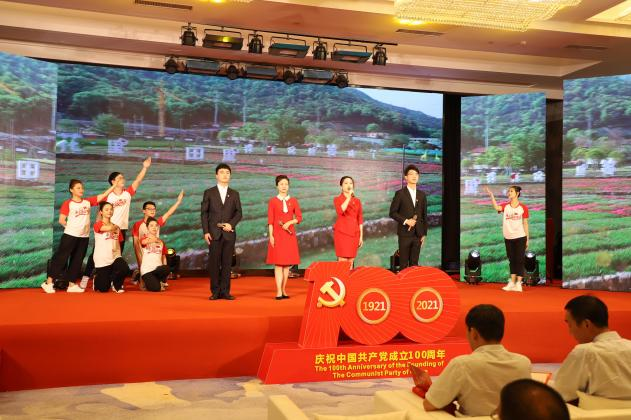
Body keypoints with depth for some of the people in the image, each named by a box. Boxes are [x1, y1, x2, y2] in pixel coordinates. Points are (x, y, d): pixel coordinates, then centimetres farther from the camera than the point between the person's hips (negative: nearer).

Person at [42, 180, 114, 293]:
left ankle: (72, 284, 17)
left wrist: (115, 185, -4)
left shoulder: (88, 201, 7)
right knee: (61, 258, -3)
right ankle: (49, 282, 2)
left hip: (84, 237, 5)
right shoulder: (68, 203, -5)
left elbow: (103, 195, 3)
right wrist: (71, 227, 0)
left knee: (77, 261, 9)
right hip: (70, 235, -5)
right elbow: (61, 220, -8)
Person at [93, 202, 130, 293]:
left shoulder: (116, 227, 11)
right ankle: (97, 278, 35)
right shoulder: (98, 224, -6)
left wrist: (118, 256, 5)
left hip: (115, 257, 4)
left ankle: (116, 284, 4)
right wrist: (116, 227, -5)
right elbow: (108, 228, -27)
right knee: (103, 289, -2)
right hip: (102, 260, -4)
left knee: (125, 269, -29)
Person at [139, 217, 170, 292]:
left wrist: (165, 270, 3)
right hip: (147, 270, -3)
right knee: (156, 288, -26)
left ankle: (162, 281, -1)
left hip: (158, 269, 3)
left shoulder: (161, 242, 14)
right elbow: (144, 242, -24)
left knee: (166, 269, -34)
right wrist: (150, 240, -41)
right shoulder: (144, 239, 2)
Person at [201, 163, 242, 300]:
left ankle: (225, 291, 6)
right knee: (214, 263, -1)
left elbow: (239, 213, 8)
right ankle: (215, 292, 5)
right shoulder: (209, 193, 7)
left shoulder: (234, 194, 13)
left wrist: (231, 224, -9)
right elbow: (204, 213, 3)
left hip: (229, 233, 1)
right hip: (214, 233, -1)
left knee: (227, 263, 1)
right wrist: (205, 231, -6)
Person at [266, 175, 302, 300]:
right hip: (277, 234, -2)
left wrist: (290, 222, -11)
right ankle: (278, 292, -5)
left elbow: (299, 217, 6)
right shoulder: (273, 201, 2)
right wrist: (271, 235, -9)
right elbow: (270, 220, -1)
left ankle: (284, 290, 11)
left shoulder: (293, 201, 8)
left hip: (289, 234, 2)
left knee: (287, 263, 3)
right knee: (278, 263, -5)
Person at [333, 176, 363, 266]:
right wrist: (349, 196, -19)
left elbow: (360, 219, 12)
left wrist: (361, 236, 8)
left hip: (354, 233, 4)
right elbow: (341, 211, -22)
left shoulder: (357, 201, 11)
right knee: (342, 261, -9)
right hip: (342, 232, -4)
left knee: (351, 262, 5)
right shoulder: (337, 199, 1)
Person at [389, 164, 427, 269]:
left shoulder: (422, 195, 11)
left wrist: (424, 233, 9)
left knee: (414, 263, 7)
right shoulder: (400, 193, -2)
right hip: (405, 233, -4)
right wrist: (405, 221, -15)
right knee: (404, 263, -1)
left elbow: (424, 215, 13)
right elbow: (392, 212, -4)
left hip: (417, 234, 4)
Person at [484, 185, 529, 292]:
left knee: (519, 260, -2)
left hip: (520, 237, -3)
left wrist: (527, 239, 0)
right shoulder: (505, 206, 3)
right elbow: (496, 207, -20)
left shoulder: (523, 207, -1)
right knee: (512, 261, 10)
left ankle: (518, 284, 1)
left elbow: (525, 223, 1)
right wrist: (491, 195, -30)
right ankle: (512, 283, 15)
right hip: (508, 238, 3)